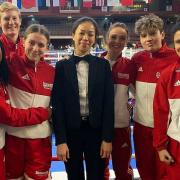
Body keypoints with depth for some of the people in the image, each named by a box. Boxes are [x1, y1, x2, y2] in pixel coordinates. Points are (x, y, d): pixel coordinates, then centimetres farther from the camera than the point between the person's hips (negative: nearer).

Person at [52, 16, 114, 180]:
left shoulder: (103, 65, 1)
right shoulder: (62, 66, -1)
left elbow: (108, 103, -1)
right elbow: (57, 105, -4)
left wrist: (107, 138, -6)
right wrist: (60, 140, -9)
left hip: (96, 130, 1)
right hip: (70, 131, 0)